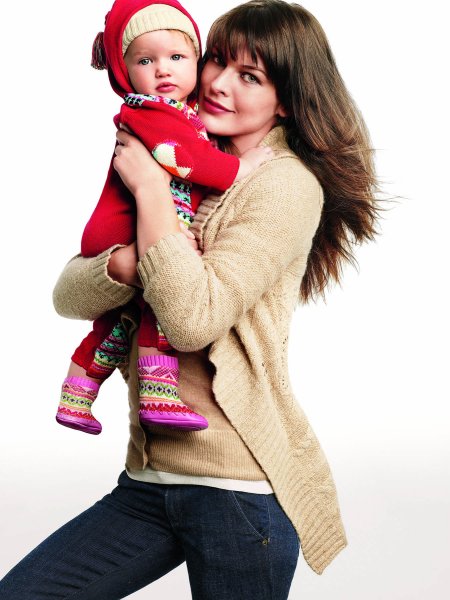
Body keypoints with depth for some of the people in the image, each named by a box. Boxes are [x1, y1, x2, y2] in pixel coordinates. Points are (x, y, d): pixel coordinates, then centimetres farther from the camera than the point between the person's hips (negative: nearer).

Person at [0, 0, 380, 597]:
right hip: (149, 479, 7)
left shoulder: (287, 184, -9)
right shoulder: (180, 171, 12)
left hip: (238, 482, -6)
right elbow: (68, 294, 3)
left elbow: (194, 320, -22)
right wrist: (127, 262, -18)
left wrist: (148, 186, -14)